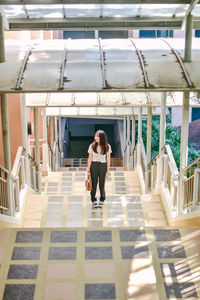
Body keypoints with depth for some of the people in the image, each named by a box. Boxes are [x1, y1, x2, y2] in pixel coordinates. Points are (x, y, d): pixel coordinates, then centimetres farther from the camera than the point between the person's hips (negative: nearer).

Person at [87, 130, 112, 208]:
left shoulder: (107, 147, -4)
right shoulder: (92, 146, -5)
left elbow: (108, 159, 1)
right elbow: (90, 158, 0)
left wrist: (108, 171, 0)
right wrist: (88, 170, -1)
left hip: (103, 166, 0)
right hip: (94, 165, 0)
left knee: (102, 184, 7)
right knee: (94, 183, 5)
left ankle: (101, 201, 24)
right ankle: (94, 200, 19)